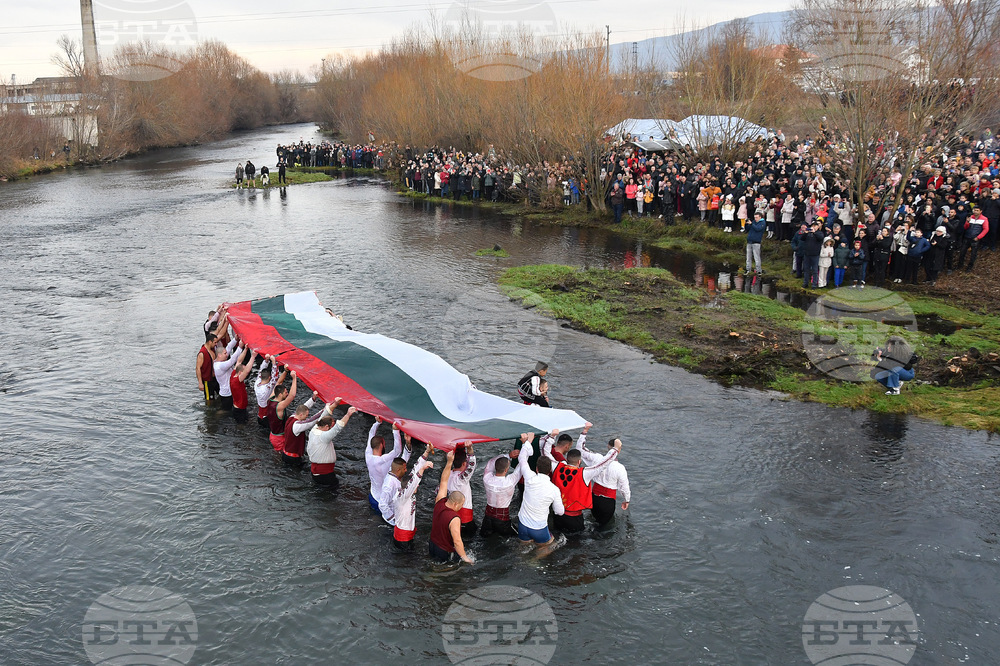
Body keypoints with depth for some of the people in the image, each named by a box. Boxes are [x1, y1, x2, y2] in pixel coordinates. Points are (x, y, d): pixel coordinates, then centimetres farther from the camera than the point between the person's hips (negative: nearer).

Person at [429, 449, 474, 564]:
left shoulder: (439, 503, -10)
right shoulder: (454, 519, -30)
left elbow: (443, 482, -2)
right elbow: (457, 541, -28)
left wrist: (449, 462, -5)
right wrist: (464, 557, -16)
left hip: (433, 545, 8)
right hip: (445, 554, -8)